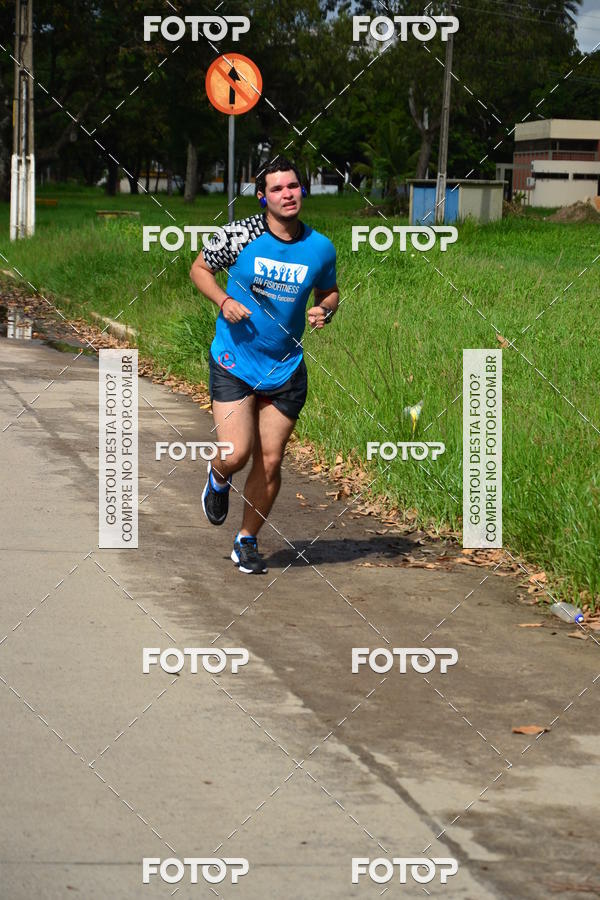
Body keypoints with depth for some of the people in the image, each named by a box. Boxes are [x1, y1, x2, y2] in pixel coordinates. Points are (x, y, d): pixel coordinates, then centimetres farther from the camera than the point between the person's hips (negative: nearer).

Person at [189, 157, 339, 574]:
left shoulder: (320, 247, -1)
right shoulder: (240, 234, -10)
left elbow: (329, 291, 16)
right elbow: (200, 268, 5)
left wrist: (325, 311, -6)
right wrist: (224, 301, -13)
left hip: (286, 368, 3)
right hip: (234, 362, -3)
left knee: (270, 462, 4)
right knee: (236, 453, -13)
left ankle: (248, 541, 24)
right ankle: (218, 478, 26)